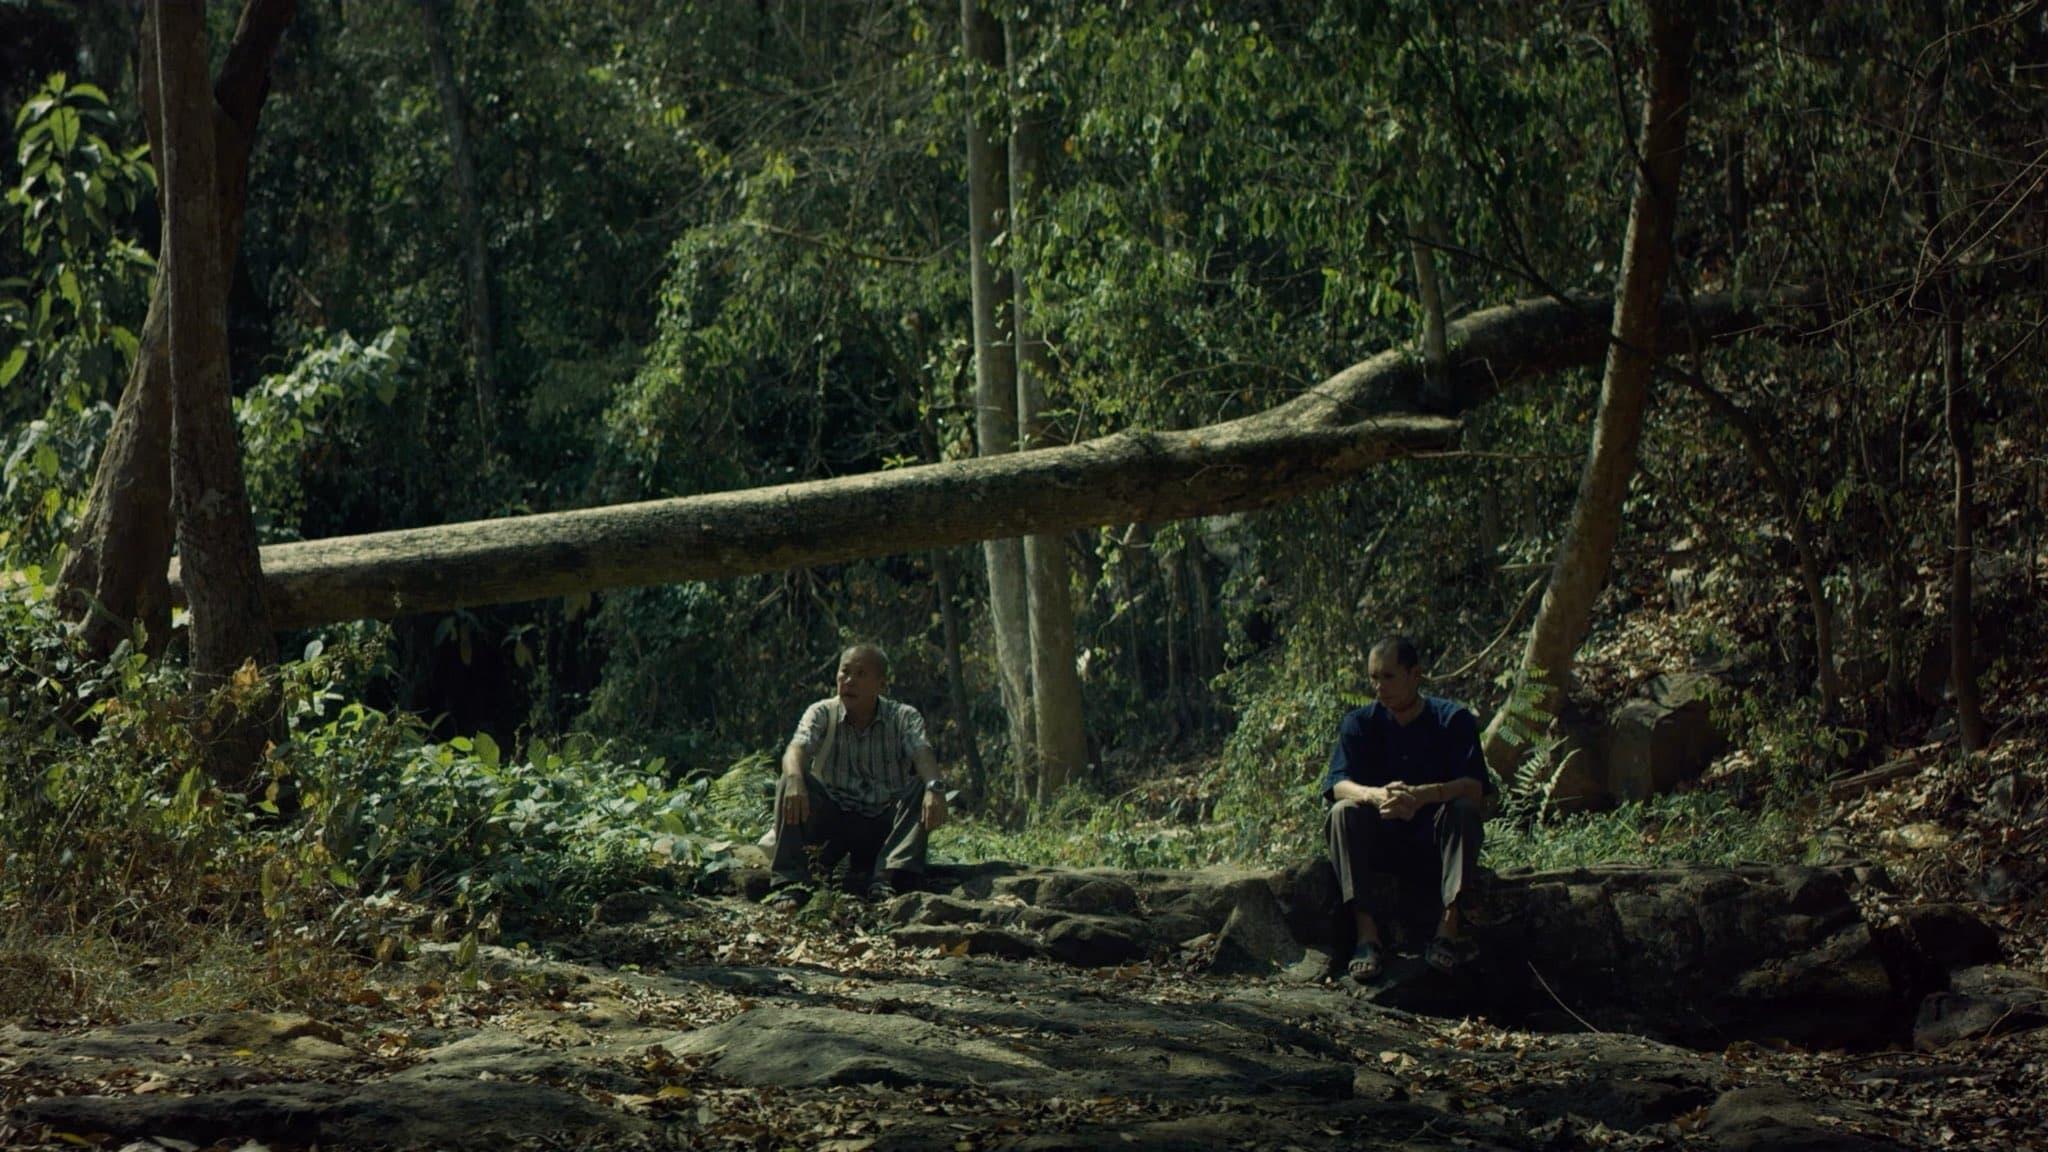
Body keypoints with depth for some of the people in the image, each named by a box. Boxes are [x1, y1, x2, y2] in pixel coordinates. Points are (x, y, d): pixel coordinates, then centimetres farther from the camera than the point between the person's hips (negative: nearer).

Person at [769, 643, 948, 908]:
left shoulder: (904, 717, 0)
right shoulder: (822, 713, -1)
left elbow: (922, 752, -20)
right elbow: (798, 747, -20)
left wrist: (935, 787, -44)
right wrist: (795, 779, -45)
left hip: (885, 824, 0)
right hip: (833, 821, 0)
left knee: (921, 789, -26)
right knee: (789, 786, -24)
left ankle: (890, 878, -39)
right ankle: (789, 881, -30)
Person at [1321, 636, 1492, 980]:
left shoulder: (1453, 720, -4)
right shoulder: (1360, 723, 1)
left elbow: (1475, 787, -19)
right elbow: (1338, 784, -15)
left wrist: (1423, 795, -40)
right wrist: (1376, 796, -39)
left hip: (1434, 845, -1)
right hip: (1380, 845, 1)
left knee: (1463, 809, -29)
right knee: (1344, 812, -26)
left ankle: (1449, 925, -37)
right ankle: (1366, 930, -35)